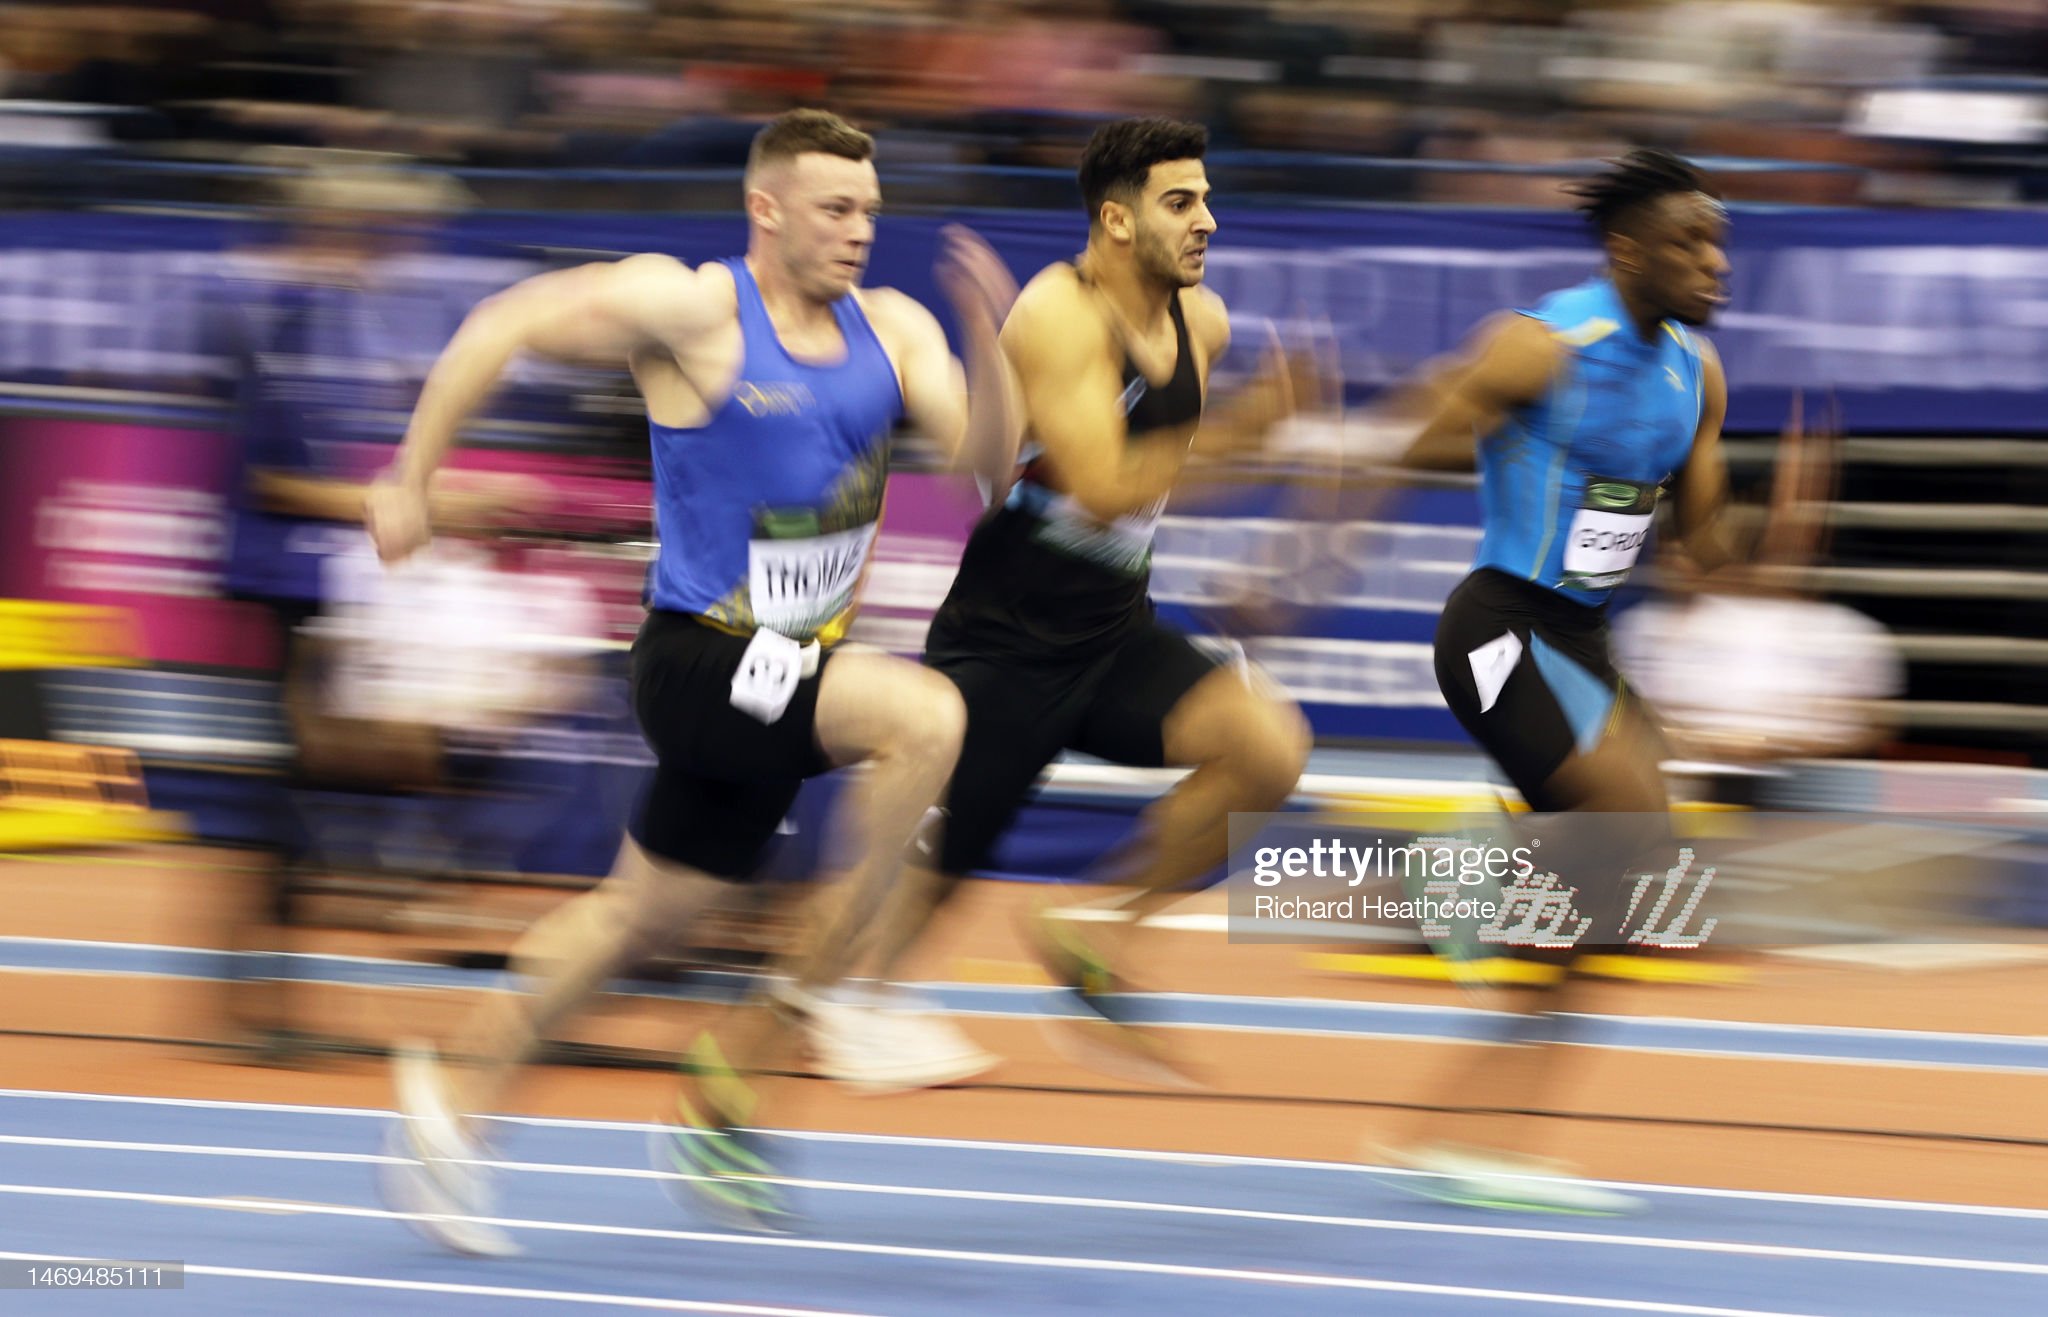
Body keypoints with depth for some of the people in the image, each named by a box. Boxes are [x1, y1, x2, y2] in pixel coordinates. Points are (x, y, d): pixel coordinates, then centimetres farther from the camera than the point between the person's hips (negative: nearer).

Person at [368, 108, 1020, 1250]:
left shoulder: (892, 331, 6)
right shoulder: (697, 310, -12)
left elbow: (988, 456, -2)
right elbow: (505, 328, -9)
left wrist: (986, 333, -17)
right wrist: (412, 483, -8)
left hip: (783, 678, 7)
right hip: (701, 655, -7)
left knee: (645, 911, 14)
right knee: (926, 717, -27)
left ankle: (457, 1100, 28)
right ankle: (832, 990, -16)